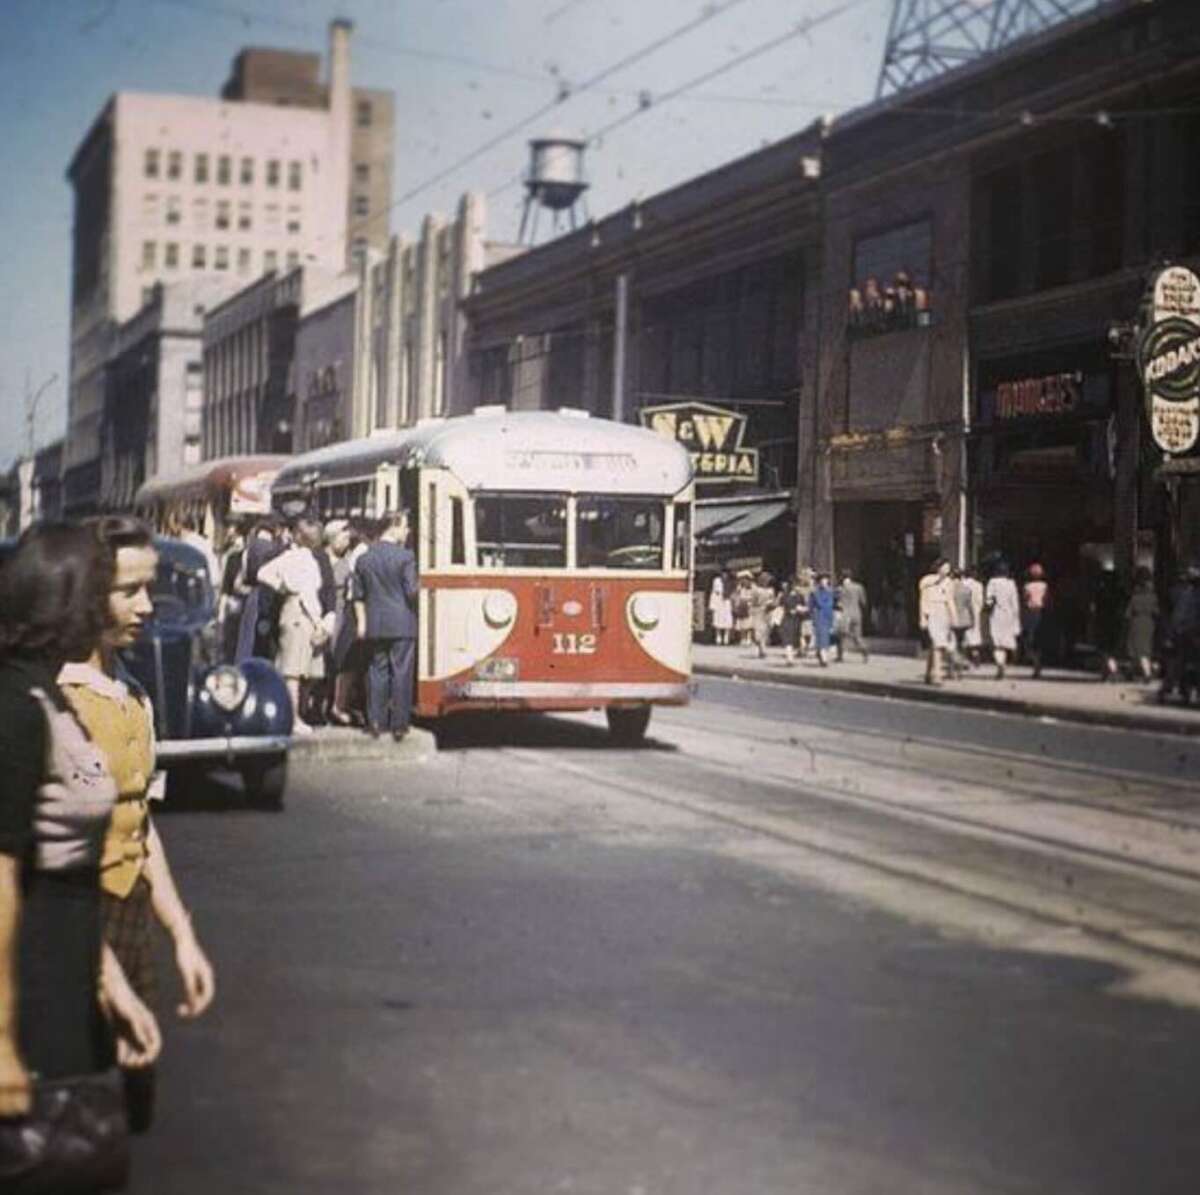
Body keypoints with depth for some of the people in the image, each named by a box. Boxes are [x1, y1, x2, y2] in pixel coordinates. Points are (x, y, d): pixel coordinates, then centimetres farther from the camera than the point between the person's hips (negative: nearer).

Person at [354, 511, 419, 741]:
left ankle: (375, 723, 8)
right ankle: (399, 724, 1)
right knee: (401, 673, 0)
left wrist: (362, 623, 16)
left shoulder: (364, 558, 7)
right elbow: (411, 592, -11)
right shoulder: (405, 557, -10)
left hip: (375, 625, 5)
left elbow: (358, 596, 11)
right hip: (402, 624, -5)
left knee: (377, 671, 9)